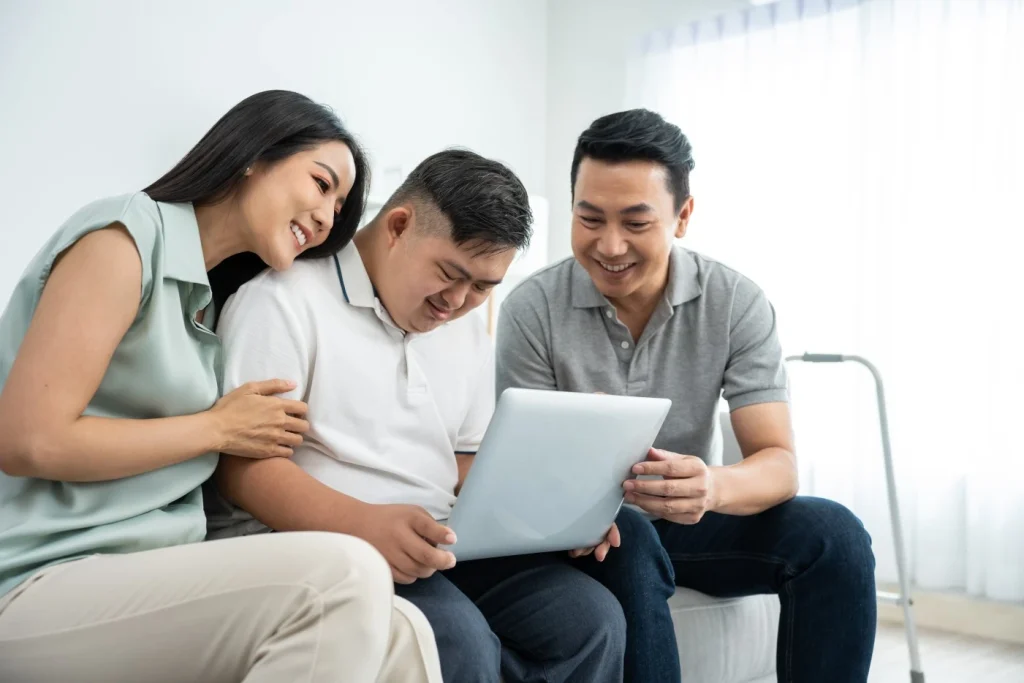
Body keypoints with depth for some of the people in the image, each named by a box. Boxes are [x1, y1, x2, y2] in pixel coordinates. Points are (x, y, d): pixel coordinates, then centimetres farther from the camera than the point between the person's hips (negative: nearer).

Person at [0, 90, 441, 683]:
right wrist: (218, 429, -7)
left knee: (400, 633, -17)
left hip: (148, 577, 7)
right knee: (342, 576, -27)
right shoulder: (130, 233, -7)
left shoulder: (210, 300, 19)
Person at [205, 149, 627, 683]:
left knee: (591, 618, -10)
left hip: (438, 545, 7)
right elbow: (240, 462, -15)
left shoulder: (466, 328, 15)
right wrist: (361, 523, -31)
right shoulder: (289, 297, -9)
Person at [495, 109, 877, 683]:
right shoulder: (531, 311, -14)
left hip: (684, 522, 2)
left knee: (832, 533, -22)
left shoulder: (738, 304, -11)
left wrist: (713, 488, -41)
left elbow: (778, 464, -17)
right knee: (629, 540, -35)